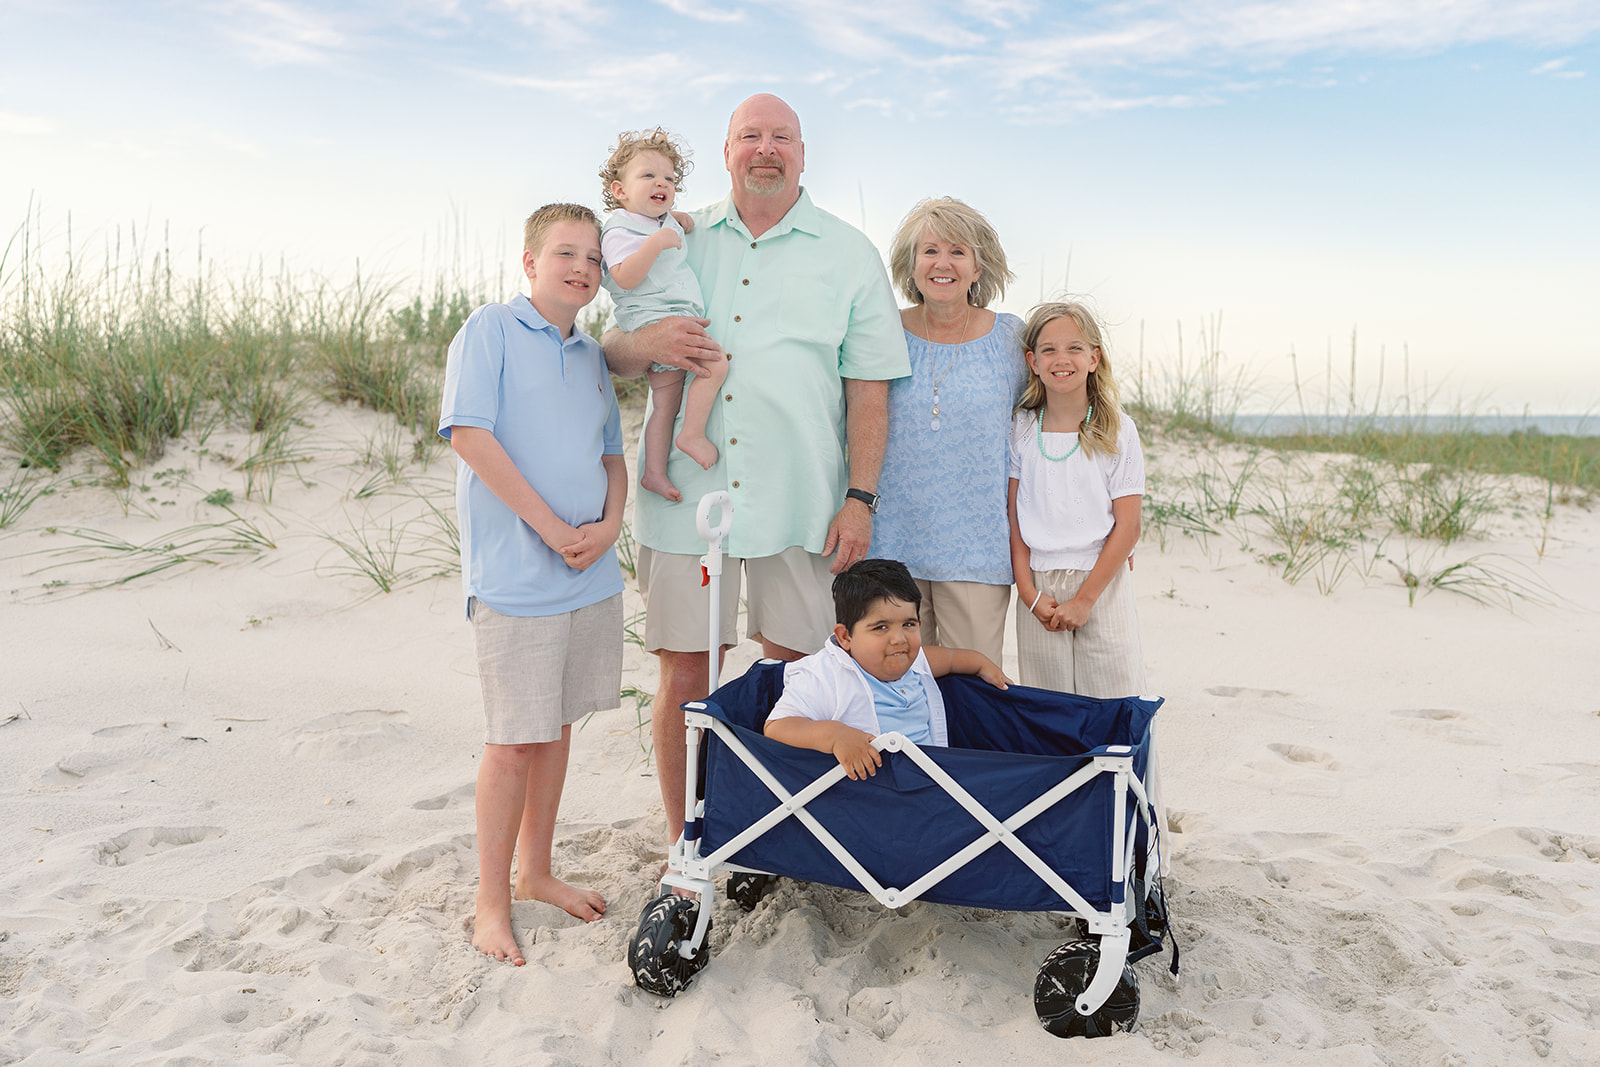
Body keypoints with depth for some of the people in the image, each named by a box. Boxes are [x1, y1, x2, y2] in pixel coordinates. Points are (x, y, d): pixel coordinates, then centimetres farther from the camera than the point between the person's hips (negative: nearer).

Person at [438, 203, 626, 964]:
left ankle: (535, 872, 31)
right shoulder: (491, 330, -5)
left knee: (557, 726, 15)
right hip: (515, 578, -6)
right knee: (513, 742, -1)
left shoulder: (592, 356, 15)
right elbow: (470, 435, -15)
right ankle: (491, 902, 15)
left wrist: (609, 524, -2)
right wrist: (552, 528, -16)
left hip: (592, 577, 7)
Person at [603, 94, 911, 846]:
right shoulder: (679, 242, 12)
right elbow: (609, 359, 14)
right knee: (682, 679, 2)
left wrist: (860, 498, -5)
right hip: (687, 498, 1)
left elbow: (868, 387, 4)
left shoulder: (849, 254, 9)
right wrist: (644, 343, -10)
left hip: (801, 505, 0)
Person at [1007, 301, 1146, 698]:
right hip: (1039, 588, 2)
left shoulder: (1118, 431, -2)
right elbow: (1013, 518, 4)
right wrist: (1029, 592, -6)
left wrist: (1085, 599, -10)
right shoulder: (1021, 430, 4)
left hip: (1102, 583, -1)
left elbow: (1127, 527, -4)